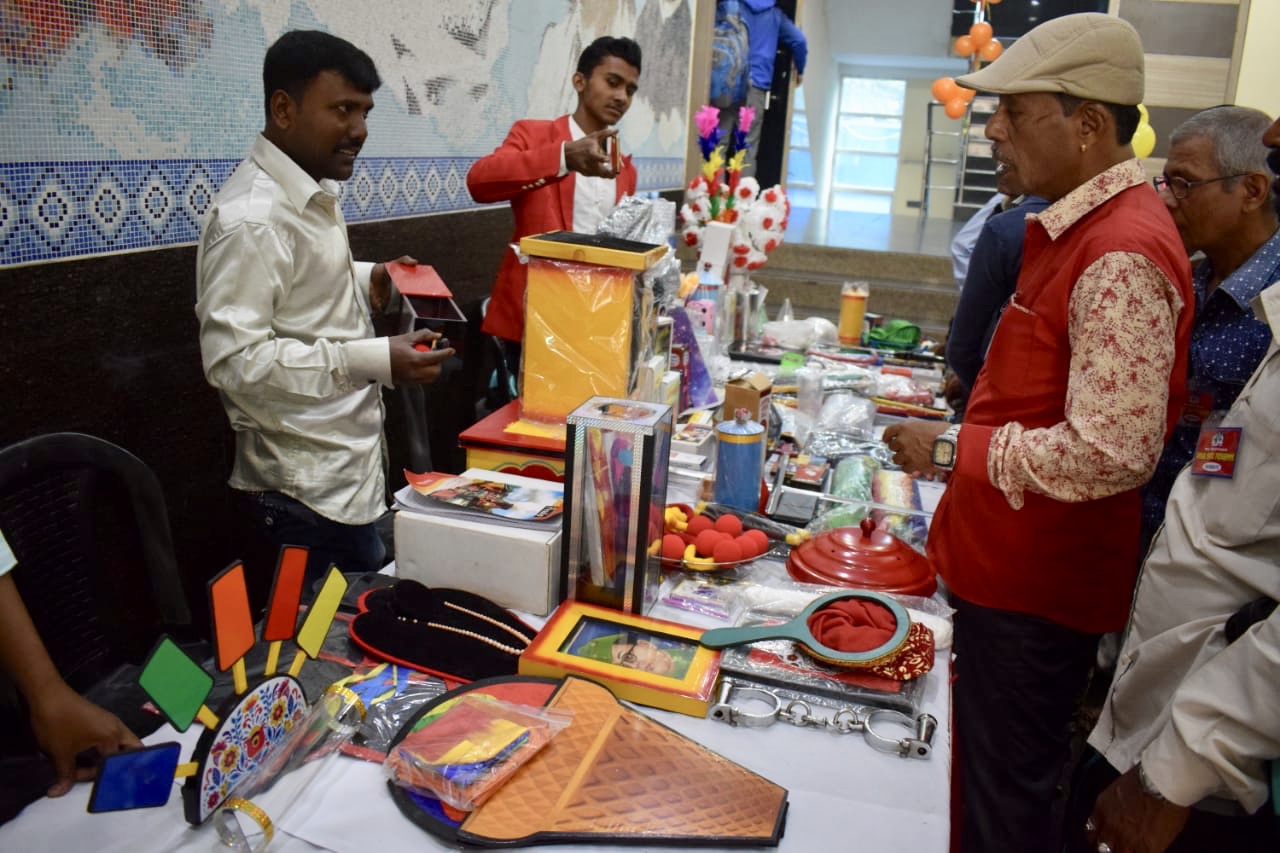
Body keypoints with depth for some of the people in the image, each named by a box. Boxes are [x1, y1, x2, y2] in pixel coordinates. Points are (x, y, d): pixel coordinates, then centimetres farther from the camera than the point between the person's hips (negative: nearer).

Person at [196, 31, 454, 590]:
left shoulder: (312, 195, 9)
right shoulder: (253, 218, -21)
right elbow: (233, 359, -25)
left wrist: (367, 285, 4)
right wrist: (376, 361, -29)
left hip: (342, 470, 9)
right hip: (308, 490, -9)